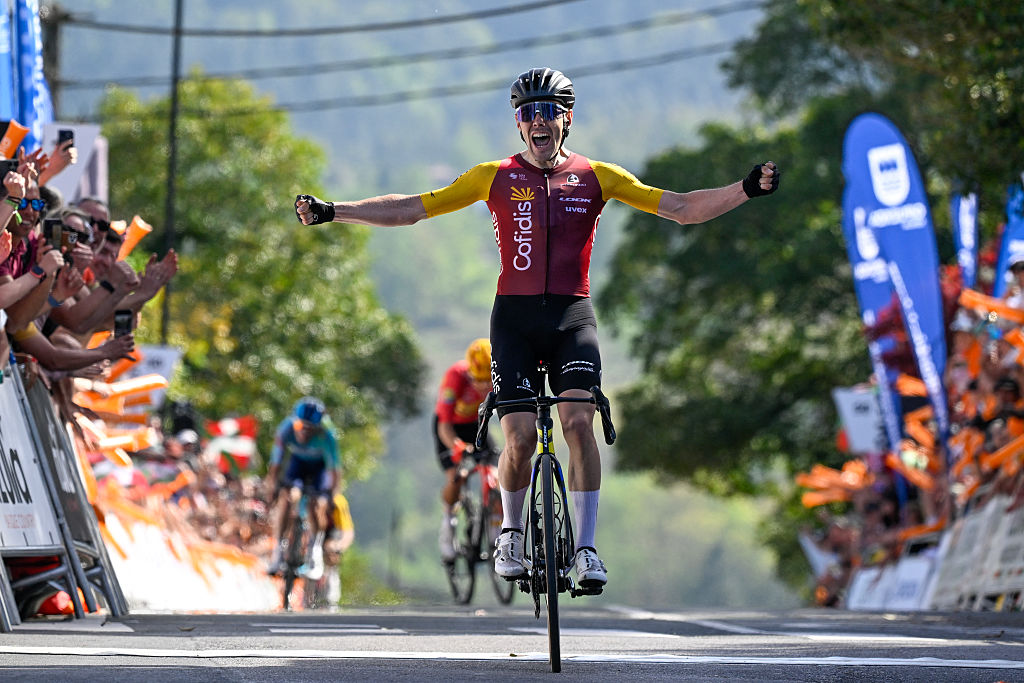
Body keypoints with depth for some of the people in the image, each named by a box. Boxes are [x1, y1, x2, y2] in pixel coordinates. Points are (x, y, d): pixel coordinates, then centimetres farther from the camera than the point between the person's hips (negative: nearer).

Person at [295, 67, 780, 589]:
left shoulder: (596, 177, 7)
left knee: (579, 422, -20)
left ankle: (586, 548, -12)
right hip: (515, 316, 0)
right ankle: (511, 533, 17)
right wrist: (331, 212, 0)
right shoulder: (495, 178, 6)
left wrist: (747, 189, -8)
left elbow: (682, 208, 5)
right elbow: (412, 209, 7)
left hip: (573, 316, 0)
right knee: (520, 437, -11)